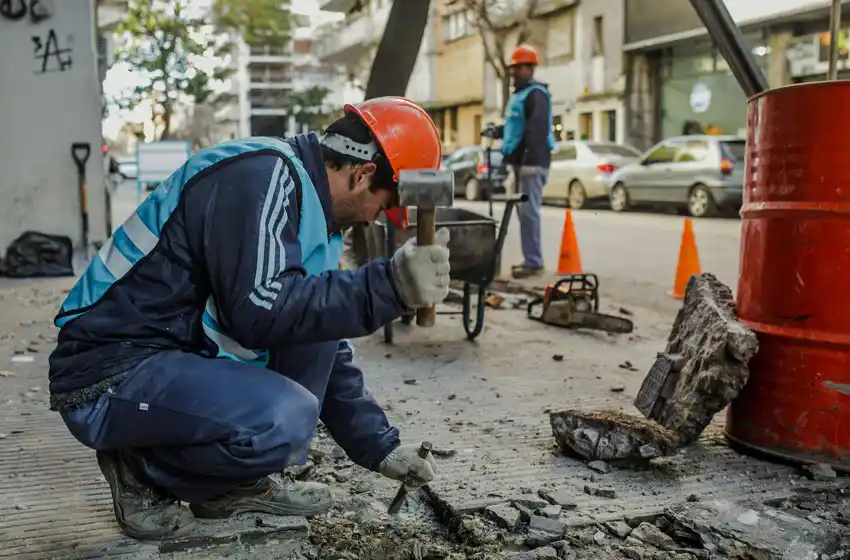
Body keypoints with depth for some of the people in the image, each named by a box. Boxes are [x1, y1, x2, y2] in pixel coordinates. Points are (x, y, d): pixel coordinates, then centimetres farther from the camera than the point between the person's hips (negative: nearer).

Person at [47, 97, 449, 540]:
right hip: (111, 374, -9)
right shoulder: (260, 174, -17)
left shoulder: (312, 205, 11)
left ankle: (239, 482, 5)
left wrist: (379, 447, 15)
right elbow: (257, 308, -29)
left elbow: (326, 347, 15)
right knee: (285, 418, -30)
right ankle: (142, 472, -3)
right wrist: (390, 287, -31)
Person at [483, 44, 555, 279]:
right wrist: (497, 131, 16)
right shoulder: (518, 94, 22)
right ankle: (531, 259, 19)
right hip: (520, 160, 10)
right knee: (525, 211, 12)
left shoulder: (536, 94, -9)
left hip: (532, 162, -10)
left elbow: (538, 129, -21)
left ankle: (533, 262, -11)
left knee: (529, 211, -13)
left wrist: (531, 158, -28)